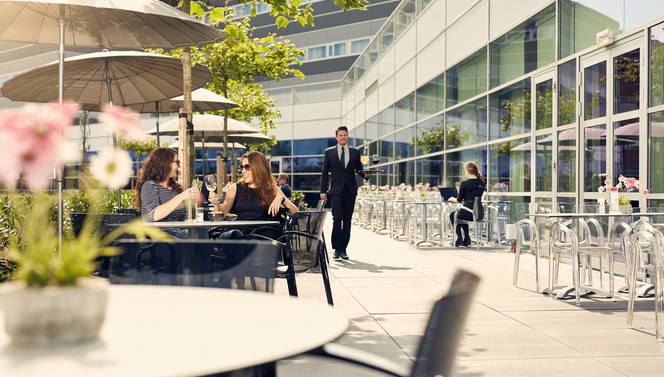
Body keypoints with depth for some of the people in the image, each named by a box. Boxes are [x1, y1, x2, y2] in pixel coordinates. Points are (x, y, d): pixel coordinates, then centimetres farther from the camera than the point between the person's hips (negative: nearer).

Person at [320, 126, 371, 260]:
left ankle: (343, 249, 12)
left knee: (347, 220, 4)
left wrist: (365, 174, -8)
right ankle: (336, 248, -1)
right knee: (337, 218, -13)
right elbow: (324, 173, 8)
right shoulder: (329, 152, 7)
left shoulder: (355, 152, 11)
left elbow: (359, 169, 16)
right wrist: (323, 191, 3)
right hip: (336, 190, -2)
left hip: (350, 191, 2)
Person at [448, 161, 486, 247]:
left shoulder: (464, 183, -11)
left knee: (452, 215, 26)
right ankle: (467, 239, 32)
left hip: (470, 214, -6)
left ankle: (459, 239, 20)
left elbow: (459, 200, -3)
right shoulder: (482, 183, 5)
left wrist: (453, 199, 19)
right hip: (480, 214, 6)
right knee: (462, 214, 37)